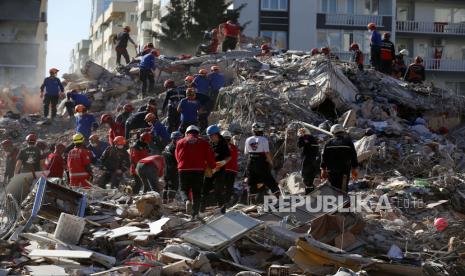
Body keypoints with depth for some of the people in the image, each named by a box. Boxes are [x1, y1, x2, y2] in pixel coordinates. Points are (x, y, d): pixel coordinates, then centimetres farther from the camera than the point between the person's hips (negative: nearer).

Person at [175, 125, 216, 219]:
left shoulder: (180, 142, 7)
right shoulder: (203, 142, 7)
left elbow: (177, 157, 11)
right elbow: (210, 156, 1)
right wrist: (212, 166, 16)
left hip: (184, 170, 0)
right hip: (199, 170, 0)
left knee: (184, 189, 13)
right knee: (197, 192, 9)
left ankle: (187, 200, -19)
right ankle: (195, 213, 2)